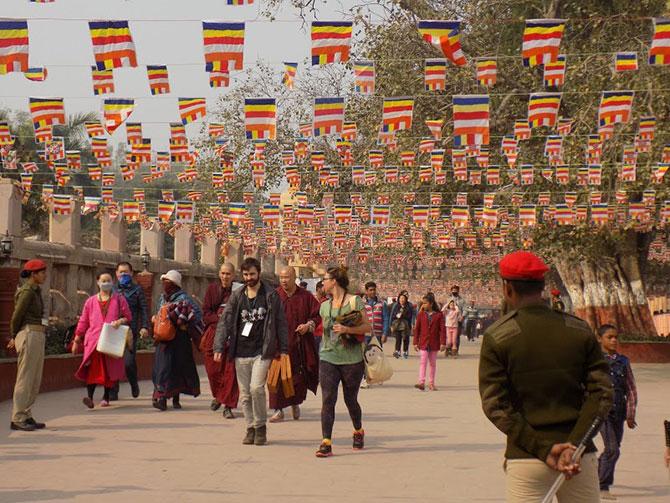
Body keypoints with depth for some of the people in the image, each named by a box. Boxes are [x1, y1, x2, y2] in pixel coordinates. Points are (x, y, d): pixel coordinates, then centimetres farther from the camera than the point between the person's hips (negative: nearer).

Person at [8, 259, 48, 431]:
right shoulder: (27, 291, -11)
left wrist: (14, 338, 14)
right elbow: (17, 316, -9)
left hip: (37, 337, 9)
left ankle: (26, 417, 14)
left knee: (35, 380, 10)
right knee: (25, 378, -7)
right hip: (29, 335, -9)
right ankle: (17, 419, -4)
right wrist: (14, 337, 3)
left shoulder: (35, 291, 16)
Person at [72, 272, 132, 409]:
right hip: (93, 339, 0)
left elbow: (128, 317, 9)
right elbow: (83, 322, 14)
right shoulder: (91, 301, 13)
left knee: (110, 369, 4)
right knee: (92, 367, -16)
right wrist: (76, 340, 12)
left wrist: (120, 321, -12)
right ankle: (89, 397, -24)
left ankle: (106, 397, 18)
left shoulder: (119, 299, 9)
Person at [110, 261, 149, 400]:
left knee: (129, 362, -11)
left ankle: (134, 384, 17)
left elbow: (143, 310, 4)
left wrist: (145, 327, -8)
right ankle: (113, 392, 8)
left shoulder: (137, 290, 8)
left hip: (130, 331, -3)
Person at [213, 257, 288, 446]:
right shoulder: (236, 296, 8)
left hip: (262, 351, -3)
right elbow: (225, 322, 5)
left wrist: (283, 349, -1)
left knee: (256, 388, -17)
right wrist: (219, 347, -5)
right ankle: (250, 427, 18)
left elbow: (281, 323, 4)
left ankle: (261, 426, 0)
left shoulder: (271, 295, 1)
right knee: (244, 394, 5)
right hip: (241, 353, 3)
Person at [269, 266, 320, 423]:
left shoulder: (305, 296, 3)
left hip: (300, 344, 1)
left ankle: (295, 403, 31)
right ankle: (278, 410, 1)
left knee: (300, 376, 8)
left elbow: (317, 314, 7)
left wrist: (308, 325, -9)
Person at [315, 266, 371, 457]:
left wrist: (347, 329, -20)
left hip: (352, 360, -4)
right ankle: (326, 443, -10)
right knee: (328, 400, -9)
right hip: (328, 359, 4)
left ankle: (358, 431, 37)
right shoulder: (325, 306, 12)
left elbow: (367, 327, -9)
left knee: (350, 399, 9)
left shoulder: (355, 301, -5)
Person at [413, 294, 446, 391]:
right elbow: (416, 329, 6)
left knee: (433, 363, 9)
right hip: (423, 342, 0)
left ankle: (431, 383, 17)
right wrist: (415, 342, 3)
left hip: (434, 343, 0)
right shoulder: (421, 315, 3)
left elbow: (442, 330, -2)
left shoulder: (439, 315, -1)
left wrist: (443, 343, -8)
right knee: (423, 361, -10)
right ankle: (421, 382, -16)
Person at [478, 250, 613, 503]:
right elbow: (602, 393, -3)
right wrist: (573, 444, -11)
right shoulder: (580, 330, 5)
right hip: (581, 458, 2)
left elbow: (495, 406, -9)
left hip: (525, 458, -2)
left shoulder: (496, 337, -3)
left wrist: (544, 449, -12)